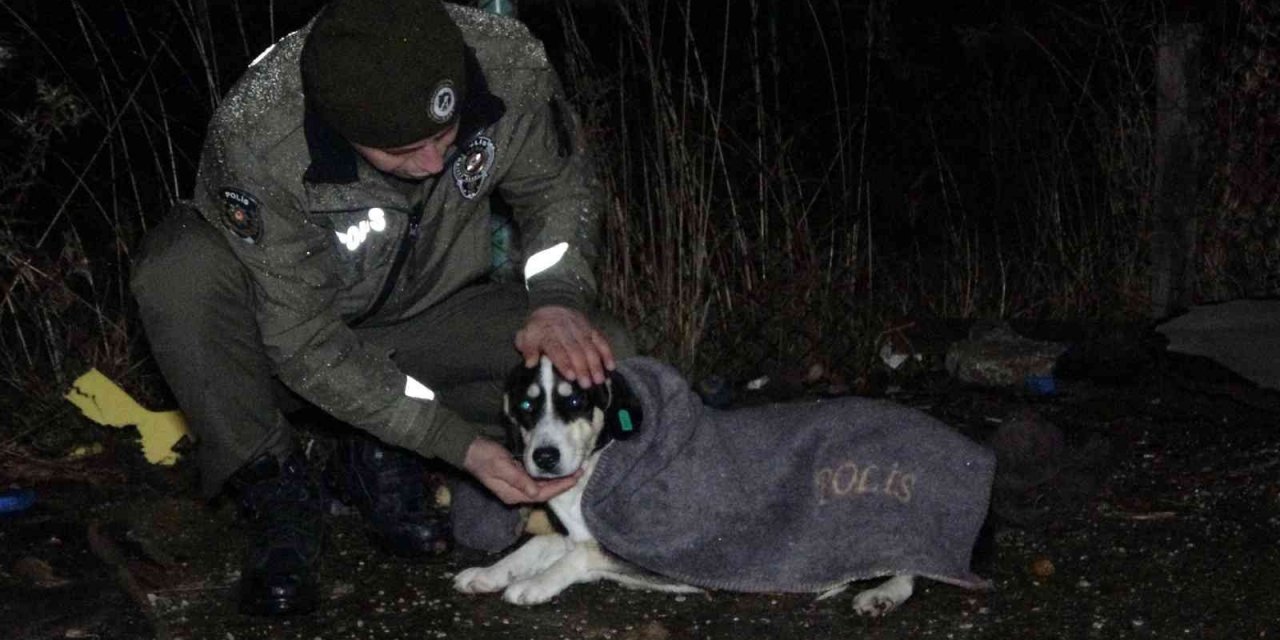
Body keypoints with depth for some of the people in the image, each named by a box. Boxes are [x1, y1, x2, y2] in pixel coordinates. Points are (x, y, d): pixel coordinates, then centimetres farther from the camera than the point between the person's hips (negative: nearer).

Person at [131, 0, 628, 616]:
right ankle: (276, 490, -12)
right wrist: (460, 443, -32)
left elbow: (559, 187, -5)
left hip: (426, 318, 3)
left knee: (598, 358, -21)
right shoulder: (255, 139, -35)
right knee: (180, 270, -35)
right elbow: (303, 343, -29)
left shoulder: (508, 64, -27)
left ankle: (382, 459, 0)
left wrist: (557, 298, -25)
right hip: (283, 319, -3)